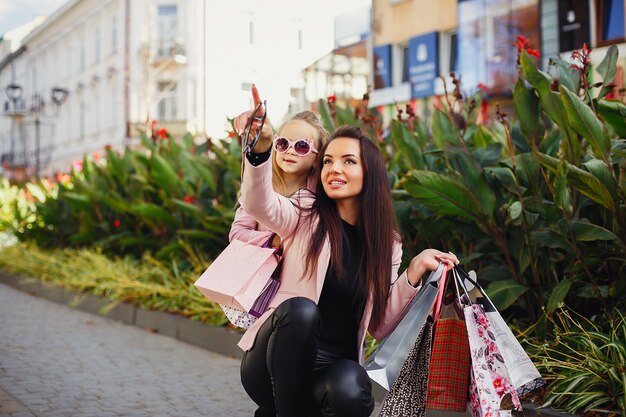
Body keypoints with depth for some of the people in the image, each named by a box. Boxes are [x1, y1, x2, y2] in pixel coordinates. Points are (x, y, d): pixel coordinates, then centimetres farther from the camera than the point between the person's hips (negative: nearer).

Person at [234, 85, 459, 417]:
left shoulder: (386, 243, 7)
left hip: (334, 366, 2)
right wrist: (261, 148, -42)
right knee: (301, 309, -34)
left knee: (350, 390, -34)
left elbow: (380, 326, 4)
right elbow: (258, 204, -23)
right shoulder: (305, 217, 0)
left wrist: (414, 272, -7)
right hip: (276, 366, -1)